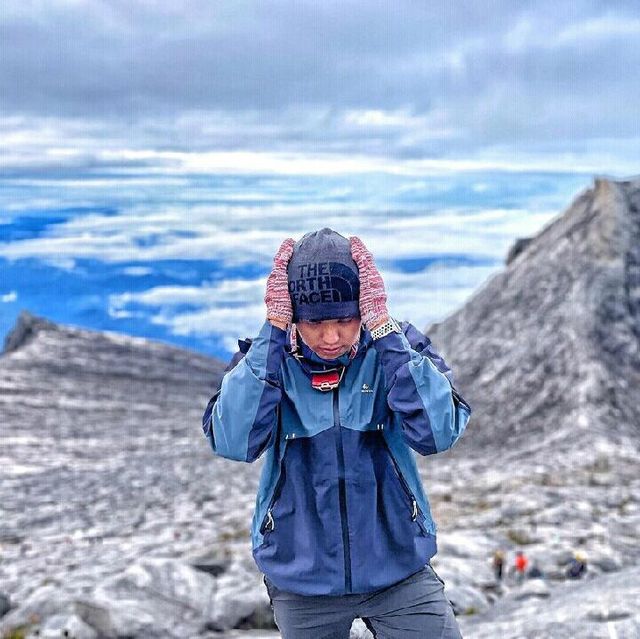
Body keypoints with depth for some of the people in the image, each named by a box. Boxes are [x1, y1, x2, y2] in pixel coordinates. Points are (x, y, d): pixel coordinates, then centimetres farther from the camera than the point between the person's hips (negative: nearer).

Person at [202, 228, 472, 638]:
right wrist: (274, 329, -26)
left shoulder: (396, 348, -10)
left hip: (398, 569, 0)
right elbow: (232, 442, -26)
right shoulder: (266, 359, -9)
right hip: (303, 579, 1)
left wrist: (383, 328, -27)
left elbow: (438, 433, -25)